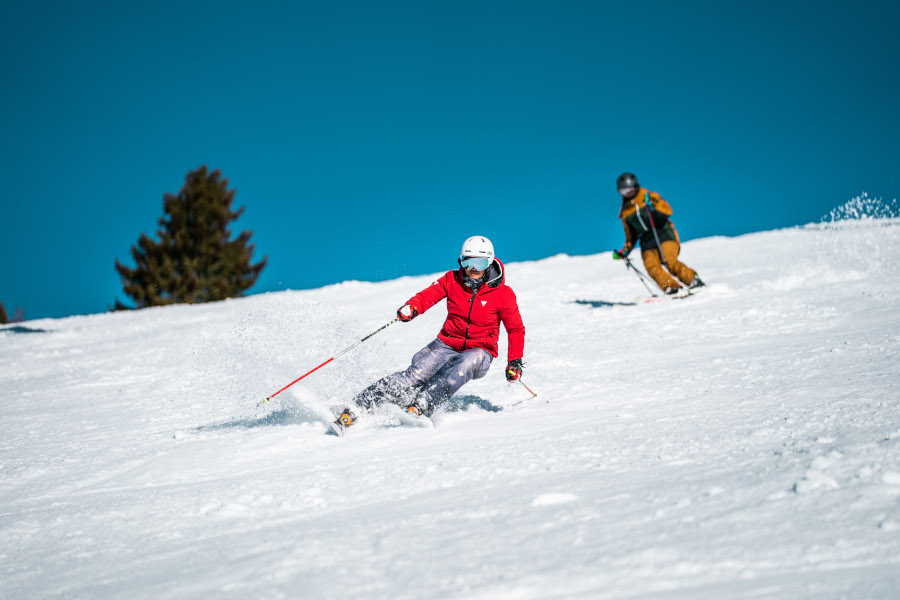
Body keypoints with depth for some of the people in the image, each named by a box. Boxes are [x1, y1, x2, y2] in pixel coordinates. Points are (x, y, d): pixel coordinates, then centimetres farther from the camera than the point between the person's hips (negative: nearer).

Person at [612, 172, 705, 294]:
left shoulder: (648, 197, 7)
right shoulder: (625, 212, 19)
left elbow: (667, 210, -2)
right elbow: (631, 235, 26)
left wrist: (654, 209, -20)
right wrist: (624, 251, 16)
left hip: (663, 232, -4)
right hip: (647, 242, 4)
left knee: (670, 262, -25)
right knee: (651, 266, -22)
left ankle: (694, 281, -19)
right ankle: (671, 288, -27)